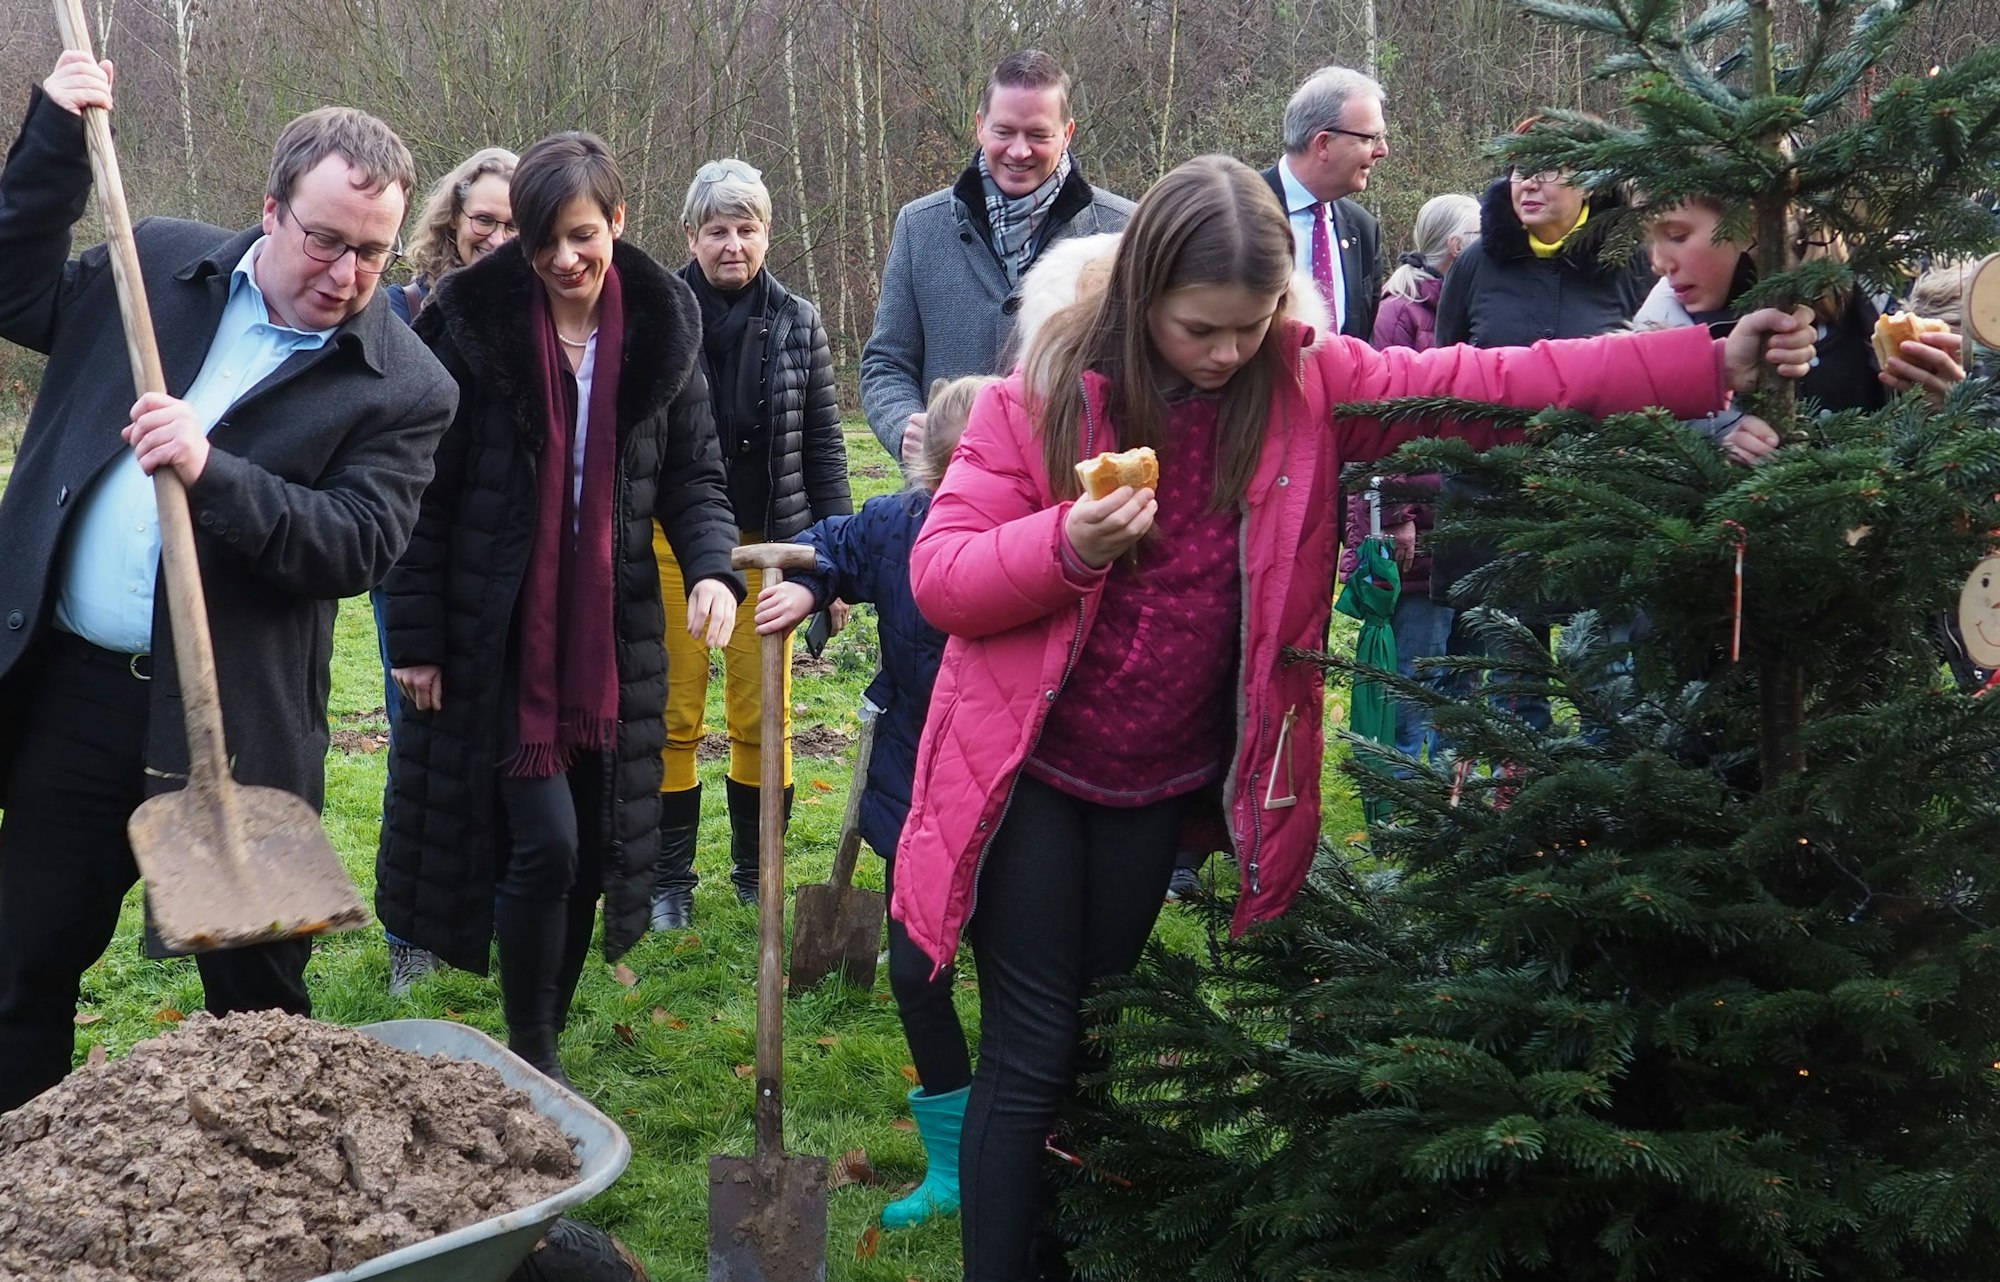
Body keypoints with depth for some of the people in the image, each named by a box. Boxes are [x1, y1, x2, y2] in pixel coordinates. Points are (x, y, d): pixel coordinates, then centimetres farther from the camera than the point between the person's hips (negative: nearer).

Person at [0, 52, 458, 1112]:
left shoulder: (404, 387, -7)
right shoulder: (158, 262, 5)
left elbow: (358, 547, -15)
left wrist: (214, 476, -28)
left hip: (234, 720, -3)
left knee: (257, 989, 8)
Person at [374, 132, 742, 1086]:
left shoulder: (662, 331, 2)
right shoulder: (472, 324, -8)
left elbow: (693, 475, 7)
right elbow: (425, 495, -5)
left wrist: (712, 567, -13)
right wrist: (415, 639, -6)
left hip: (609, 637, 4)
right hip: (497, 637, -4)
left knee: (592, 845, 9)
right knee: (544, 841, -10)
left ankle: (547, 1036, 28)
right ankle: (531, 1056, 11)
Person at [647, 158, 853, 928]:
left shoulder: (797, 323, 5)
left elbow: (824, 446, 7)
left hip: (766, 543, 1)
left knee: (763, 717, 5)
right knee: (673, 716, 4)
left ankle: (757, 873, 22)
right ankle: (669, 880, 17)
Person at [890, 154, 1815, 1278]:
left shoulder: (1309, 381, -5)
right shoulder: (1048, 392, -12)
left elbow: (1488, 382, -9)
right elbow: (939, 577, -12)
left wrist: (1710, 363, -15)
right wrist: (1065, 545, -30)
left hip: (1166, 780, 3)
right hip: (1031, 772, -3)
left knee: (1100, 1045, 16)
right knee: (1030, 1058, -1)